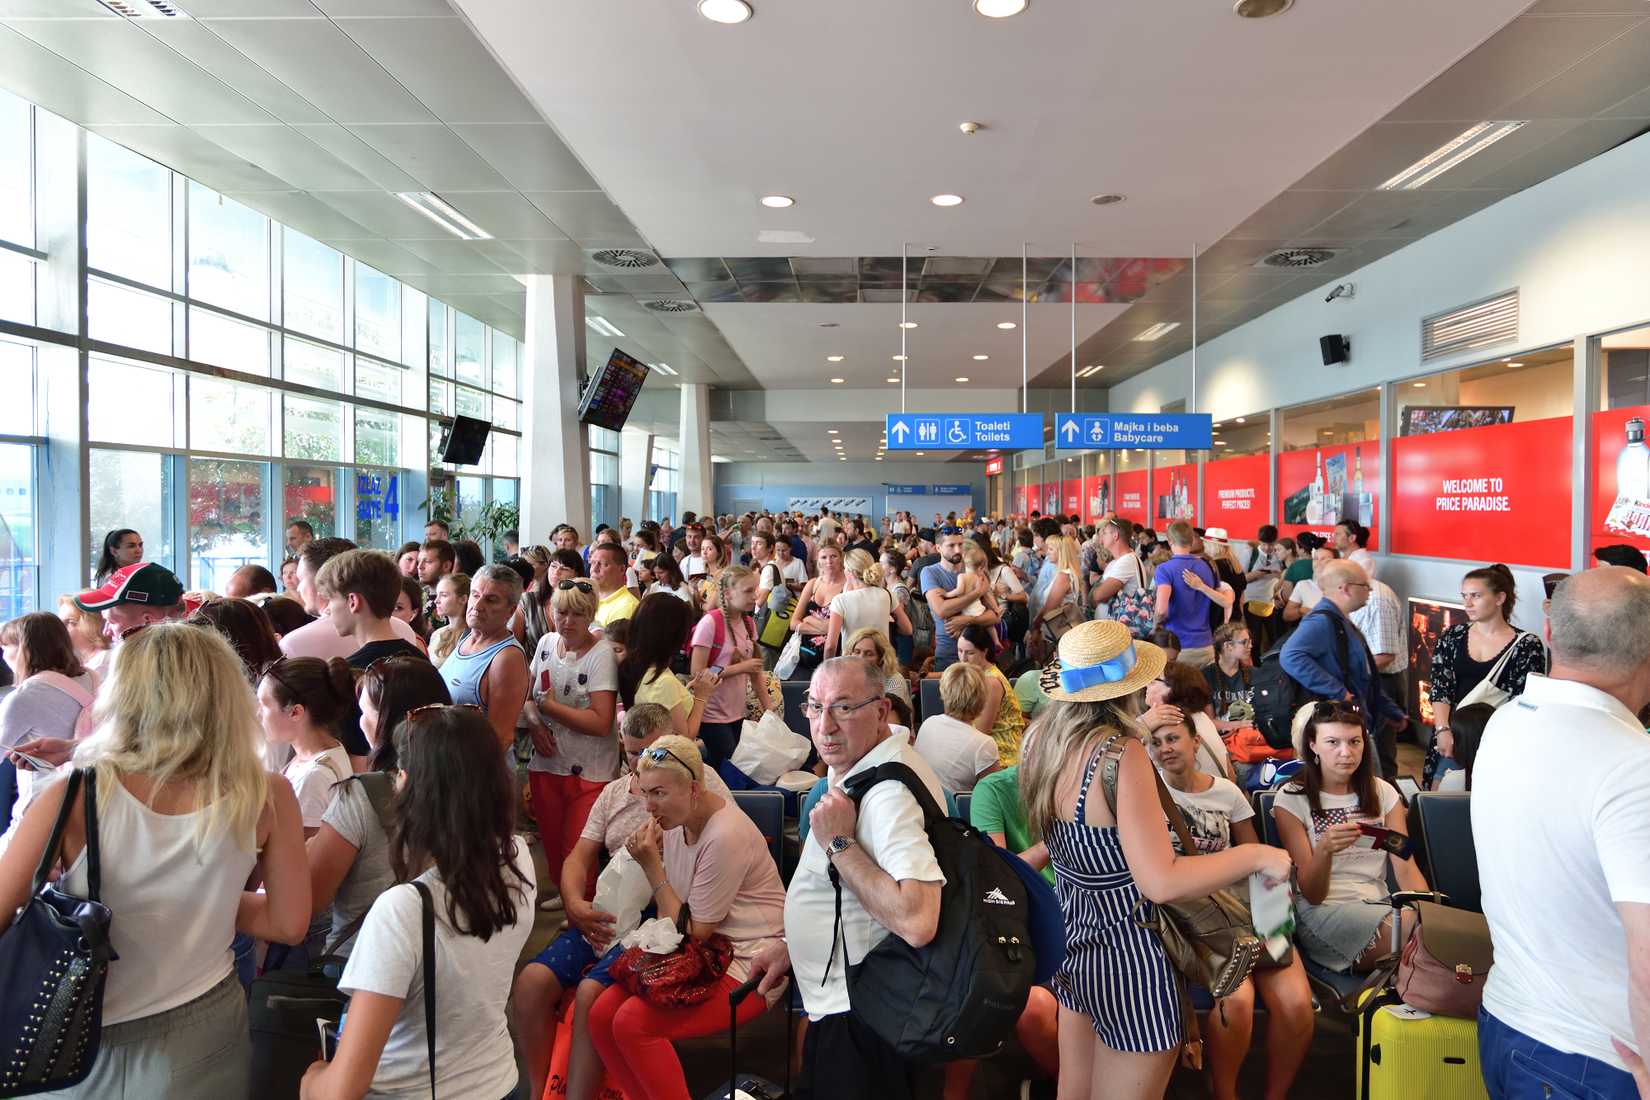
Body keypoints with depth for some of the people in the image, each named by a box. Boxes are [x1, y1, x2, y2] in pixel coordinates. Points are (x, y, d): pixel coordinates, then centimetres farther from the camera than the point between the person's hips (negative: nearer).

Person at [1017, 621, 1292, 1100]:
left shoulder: (1046, 736, -4)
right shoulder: (1122, 755, -26)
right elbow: (1161, 883, -28)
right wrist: (1255, 855, -15)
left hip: (1075, 943, 7)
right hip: (1128, 956, -7)